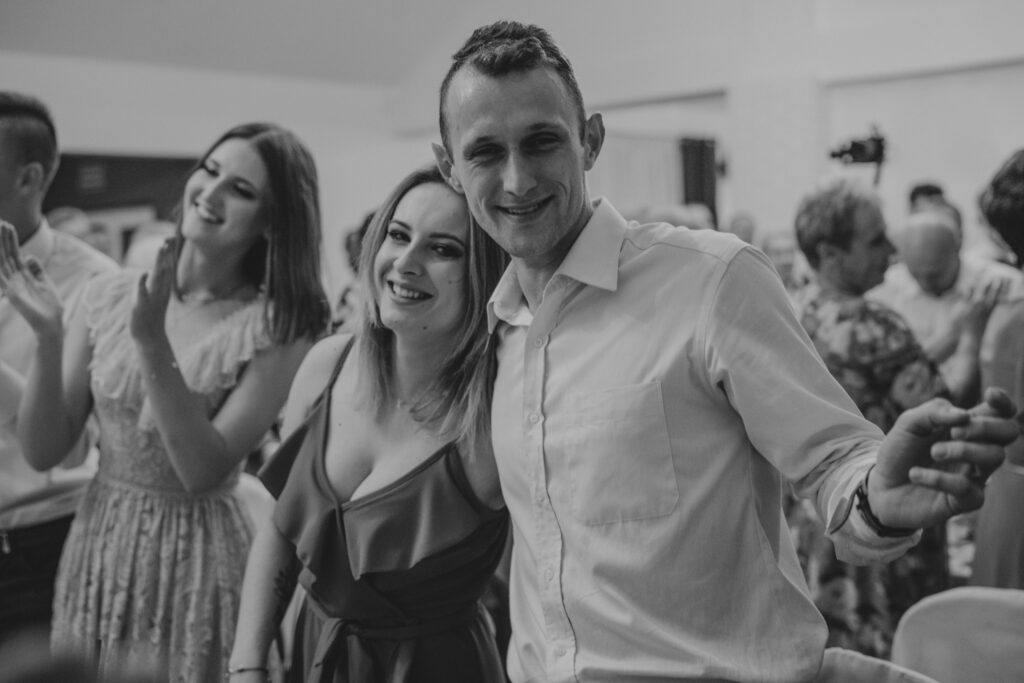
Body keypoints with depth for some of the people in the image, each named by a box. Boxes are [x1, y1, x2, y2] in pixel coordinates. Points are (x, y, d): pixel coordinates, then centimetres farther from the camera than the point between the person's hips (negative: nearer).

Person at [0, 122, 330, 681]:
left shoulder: (277, 329, -12)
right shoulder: (107, 297, -2)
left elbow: (203, 471, -18)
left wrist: (152, 343, -26)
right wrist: (47, 336, -17)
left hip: (199, 556, -4)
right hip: (96, 546, 4)